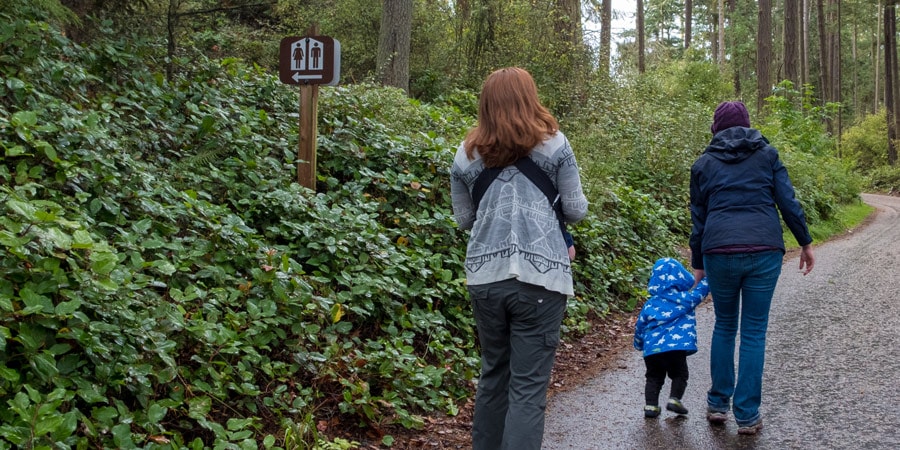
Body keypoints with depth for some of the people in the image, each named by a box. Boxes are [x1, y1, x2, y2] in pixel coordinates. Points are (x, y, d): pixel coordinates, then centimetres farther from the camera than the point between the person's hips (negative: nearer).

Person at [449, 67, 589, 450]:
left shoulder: (467, 154, 9)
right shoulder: (553, 144, 1)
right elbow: (575, 210, 5)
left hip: (485, 276, 4)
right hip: (540, 275, -3)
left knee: (493, 374, 19)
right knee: (528, 386, -2)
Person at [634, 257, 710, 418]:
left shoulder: (649, 305, 11)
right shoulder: (685, 299, 1)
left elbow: (640, 325, 16)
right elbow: (701, 289, 10)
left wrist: (639, 344, 30)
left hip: (652, 349, 3)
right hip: (676, 346, -3)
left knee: (654, 377, 15)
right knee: (679, 375, 15)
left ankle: (650, 405, 7)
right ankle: (674, 399, 0)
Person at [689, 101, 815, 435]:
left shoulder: (704, 164, 13)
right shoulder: (767, 154, 12)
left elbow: (698, 218, 15)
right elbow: (788, 202, 4)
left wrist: (698, 264, 21)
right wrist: (805, 243, 12)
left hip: (719, 251, 1)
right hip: (765, 250, -1)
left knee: (724, 325, 18)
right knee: (754, 332, 5)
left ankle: (717, 404, 19)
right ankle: (747, 416, 7)